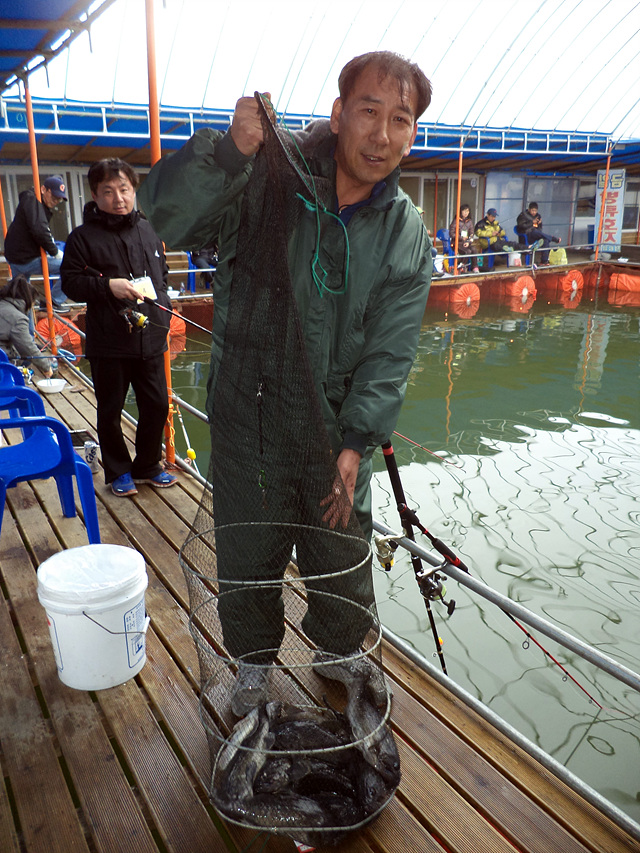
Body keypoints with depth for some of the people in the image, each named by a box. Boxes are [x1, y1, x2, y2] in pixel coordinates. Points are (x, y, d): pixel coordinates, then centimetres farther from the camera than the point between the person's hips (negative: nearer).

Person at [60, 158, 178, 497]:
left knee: (157, 406, 10)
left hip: (150, 339, 4)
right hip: (108, 344, -4)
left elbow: (162, 274, 21)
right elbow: (70, 281, -6)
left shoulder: (147, 230, 10)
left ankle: (147, 466, 30)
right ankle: (118, 471, 27)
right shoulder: (83, 236, -5)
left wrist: (161, 310, 8)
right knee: (110, 412, 8)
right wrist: (108, 285, -19)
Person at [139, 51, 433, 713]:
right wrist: (229, 150, -38)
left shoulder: (407, 236, -2)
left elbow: (389, 354, -8)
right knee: (247, 551, 14)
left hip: (340, 423, 3)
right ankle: (254, 659, 43)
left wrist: (355, 442, -18)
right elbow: (166, 217, -21)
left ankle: (339, 656, 48)